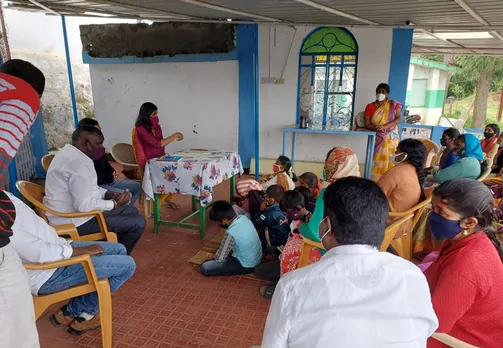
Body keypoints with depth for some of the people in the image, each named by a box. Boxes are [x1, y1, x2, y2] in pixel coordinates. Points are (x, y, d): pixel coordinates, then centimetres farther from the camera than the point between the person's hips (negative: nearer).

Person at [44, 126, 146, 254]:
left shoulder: (70, 153, 9)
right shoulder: (78, 161, -25)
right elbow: (84, 205, -30)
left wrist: (108, 194, 3)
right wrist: (114, 203, -16)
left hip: (71, 212, 11)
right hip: (74, 221, -11)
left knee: (131, 211, 18)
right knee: (138, 223, -11)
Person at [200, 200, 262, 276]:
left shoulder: (231, 233, -31)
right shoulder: (243, 218, -8)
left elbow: (219, 258, -19)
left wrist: (213, 257, 5)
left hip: (247, 266, -8)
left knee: (204, 268, -13)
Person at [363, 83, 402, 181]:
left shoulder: (393, 105, 5)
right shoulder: (370, 106, 5)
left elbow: (399, 118, -5)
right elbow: (367, 124, -1)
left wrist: (385, 126, -20)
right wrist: (377, 128, -21)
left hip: (390, 138, 0)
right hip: (377, 138, 0)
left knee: (388, 160, -5)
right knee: (377, 160, -8)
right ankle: (375, 181, -4)